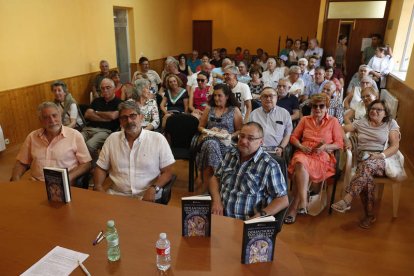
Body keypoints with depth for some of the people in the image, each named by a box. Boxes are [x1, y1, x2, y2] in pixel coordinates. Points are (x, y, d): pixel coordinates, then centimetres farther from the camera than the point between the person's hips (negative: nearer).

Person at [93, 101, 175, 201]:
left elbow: (167, 171, 0)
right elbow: (101, 168, 15)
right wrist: (98, 186, -4)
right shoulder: (112, 138, 9)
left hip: (147, 196, -3)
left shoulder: (158, 139, -1)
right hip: (116, 194, 3)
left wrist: (153, 189, -16)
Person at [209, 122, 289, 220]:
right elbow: (215, 178, 15)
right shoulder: (230, 154, 9)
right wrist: (216, 200, -3)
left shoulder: (269, 165, -9)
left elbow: (283, 200, -6)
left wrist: (260, 216, -18)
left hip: (247, 223, -3)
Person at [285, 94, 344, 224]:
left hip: (323, 156, -2)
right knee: (300, 163, -38)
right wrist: (301, 146, -4)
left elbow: (340, 143, 8)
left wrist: (325, 147, -10)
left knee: (299, 172, -34)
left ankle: (294, 207, -29)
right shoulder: (305, 120, 20)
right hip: (304, 153, 2)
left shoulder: (333, 121, 14)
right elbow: (293, 137, 17)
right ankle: (303, 203, -42)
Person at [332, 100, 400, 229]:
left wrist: (380, 155, -14)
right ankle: (370, 214, -21)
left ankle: (347, 200, -44)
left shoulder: (391, 124, 12)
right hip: (362, 159, 2)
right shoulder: (361, 123, 17)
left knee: (367, 165, -38)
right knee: (367, 178, -33)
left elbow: (395, 146, 3)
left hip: (382, 161, -1)